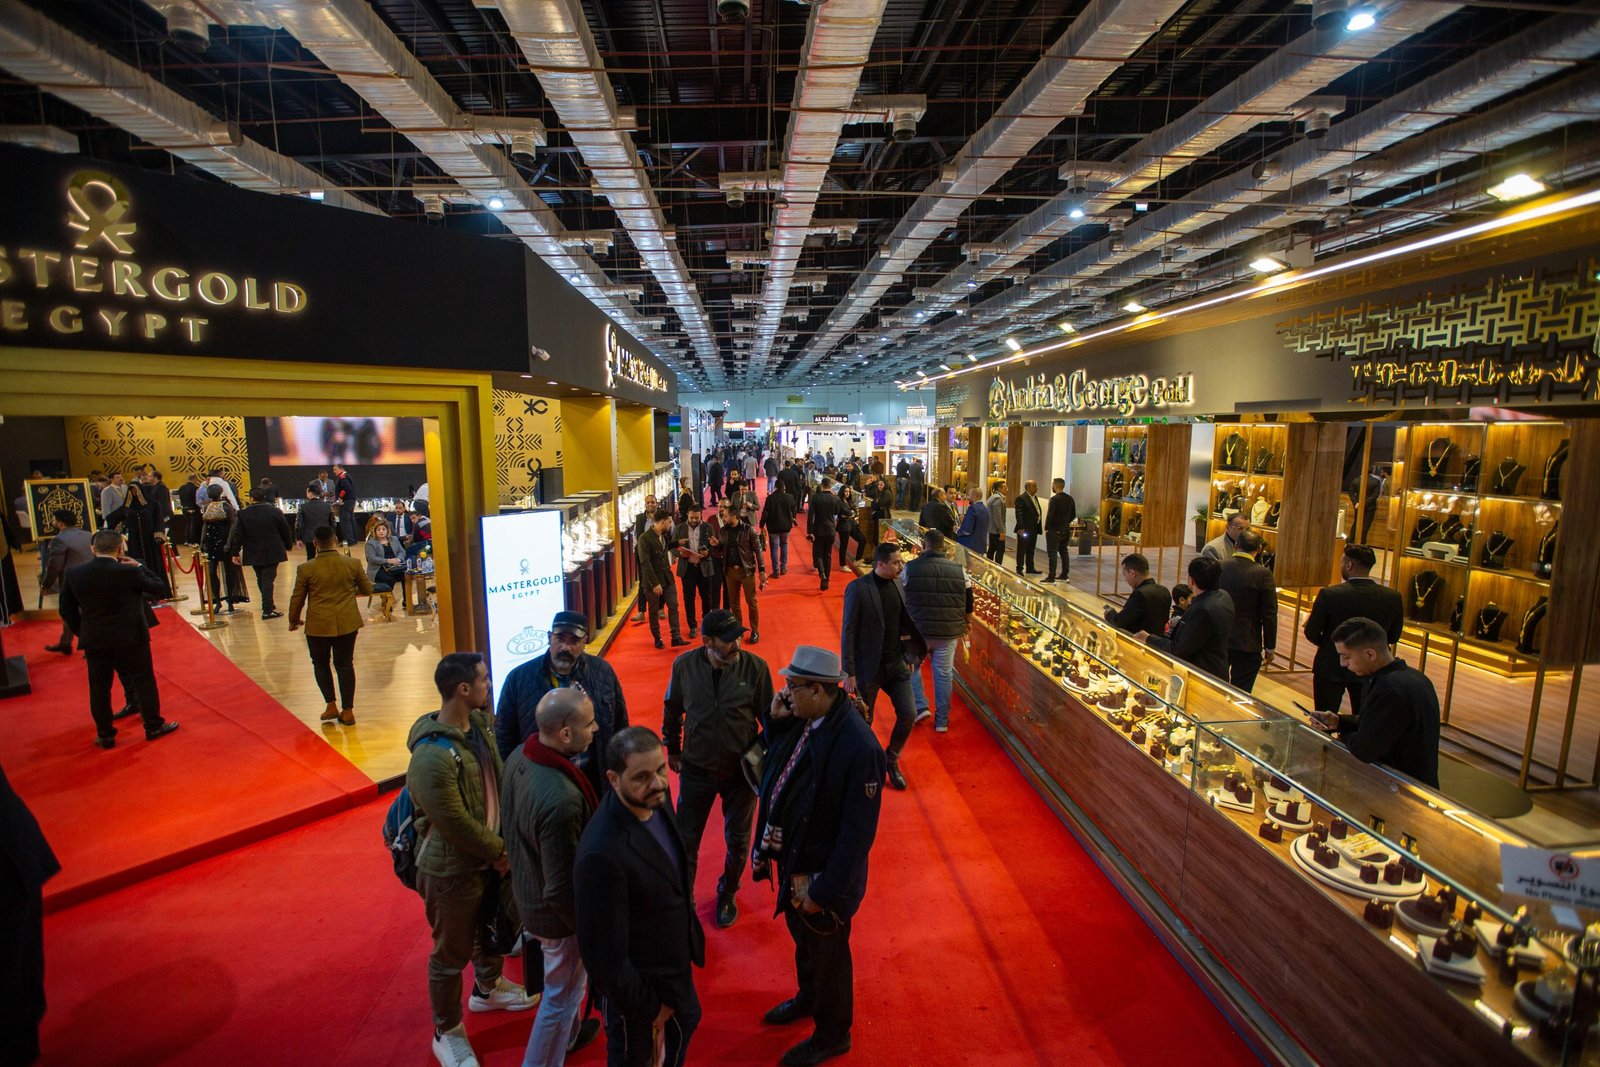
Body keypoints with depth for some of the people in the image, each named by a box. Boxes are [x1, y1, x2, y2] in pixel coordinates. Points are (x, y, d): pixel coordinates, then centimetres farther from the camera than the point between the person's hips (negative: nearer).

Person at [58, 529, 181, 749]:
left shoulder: (73, 574, -3)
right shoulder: (129, 572, -17)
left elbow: (67, 610, 4)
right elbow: (158, 587, -4)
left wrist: (83, 633, 14)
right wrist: (140, 567, 2)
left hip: (94, 641, 4)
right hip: (130, 638, -4)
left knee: (99, 687, 13)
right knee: (143, 681, 10)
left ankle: (105, 735, 22)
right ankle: (153, 726, 18)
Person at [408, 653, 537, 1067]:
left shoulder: (478, 723, -6)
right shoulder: (433, 756, -32)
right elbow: (455, 823, -25)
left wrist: (503, 843, 2)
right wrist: (499, 850, -13)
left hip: (491, 856, 8)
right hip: (453, 868, -8)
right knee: (452, 952, 13)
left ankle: (487, 988, 55)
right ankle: (447, 1033, 38)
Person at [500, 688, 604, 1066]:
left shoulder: (518, 756, -15)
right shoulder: (561, 800, -41)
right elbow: (562, 889, -30)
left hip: (526, 890, 9)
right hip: (557, 913, -9)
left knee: (560, 982, 33)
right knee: (563, 994, 19)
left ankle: (568, 1035, 58)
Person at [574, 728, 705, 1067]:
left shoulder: (657, 800, -16)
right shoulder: (602, 854, -39)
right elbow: (604, 954, -28)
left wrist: (690, 934, 7)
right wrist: (647, 1006, -14)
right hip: (638, 983, -6)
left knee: (685, 1023, 32)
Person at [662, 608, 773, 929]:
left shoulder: (755, 667, -19)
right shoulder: (684, 665, -14)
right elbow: (671, 710, 4)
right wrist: (673, 749, 12)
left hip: (742, 770, 0)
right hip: (696, 769, 0)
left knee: (738, 841, 19)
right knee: (686, 841, 13)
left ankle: (727, 895, 48)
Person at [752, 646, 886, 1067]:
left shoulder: (858, 747, -34)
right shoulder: (803, 720, -10)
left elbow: (857, 833, -27)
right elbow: (778, 765, 9)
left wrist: (825, 890, -21)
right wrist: (775, 721, -9)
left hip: (823, 874, -7)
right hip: (791, 859, 7)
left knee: (827, 954, 18)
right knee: (802, 938, 31)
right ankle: (808, 997, 59)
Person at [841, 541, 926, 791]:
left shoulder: (898, 585, 2)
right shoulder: (858, 588, -17)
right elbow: (848, 632, -15)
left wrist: (908, 657, 12)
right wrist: (849, 673, -15)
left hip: (896, 664, 5)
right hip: (869, 667, -5)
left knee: (909, 715, 3)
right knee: (864, 720, 9)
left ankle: (892, 760, 28)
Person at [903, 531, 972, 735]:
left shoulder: (910, 568, -9)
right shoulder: (959, 570, -2)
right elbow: (968, 603, 6)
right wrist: (967, 623, 24)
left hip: (918, 631, -2)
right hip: (949, 633, 2)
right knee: (944, 674, 13)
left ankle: (920, 706, 10)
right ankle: (942, 721, 22)